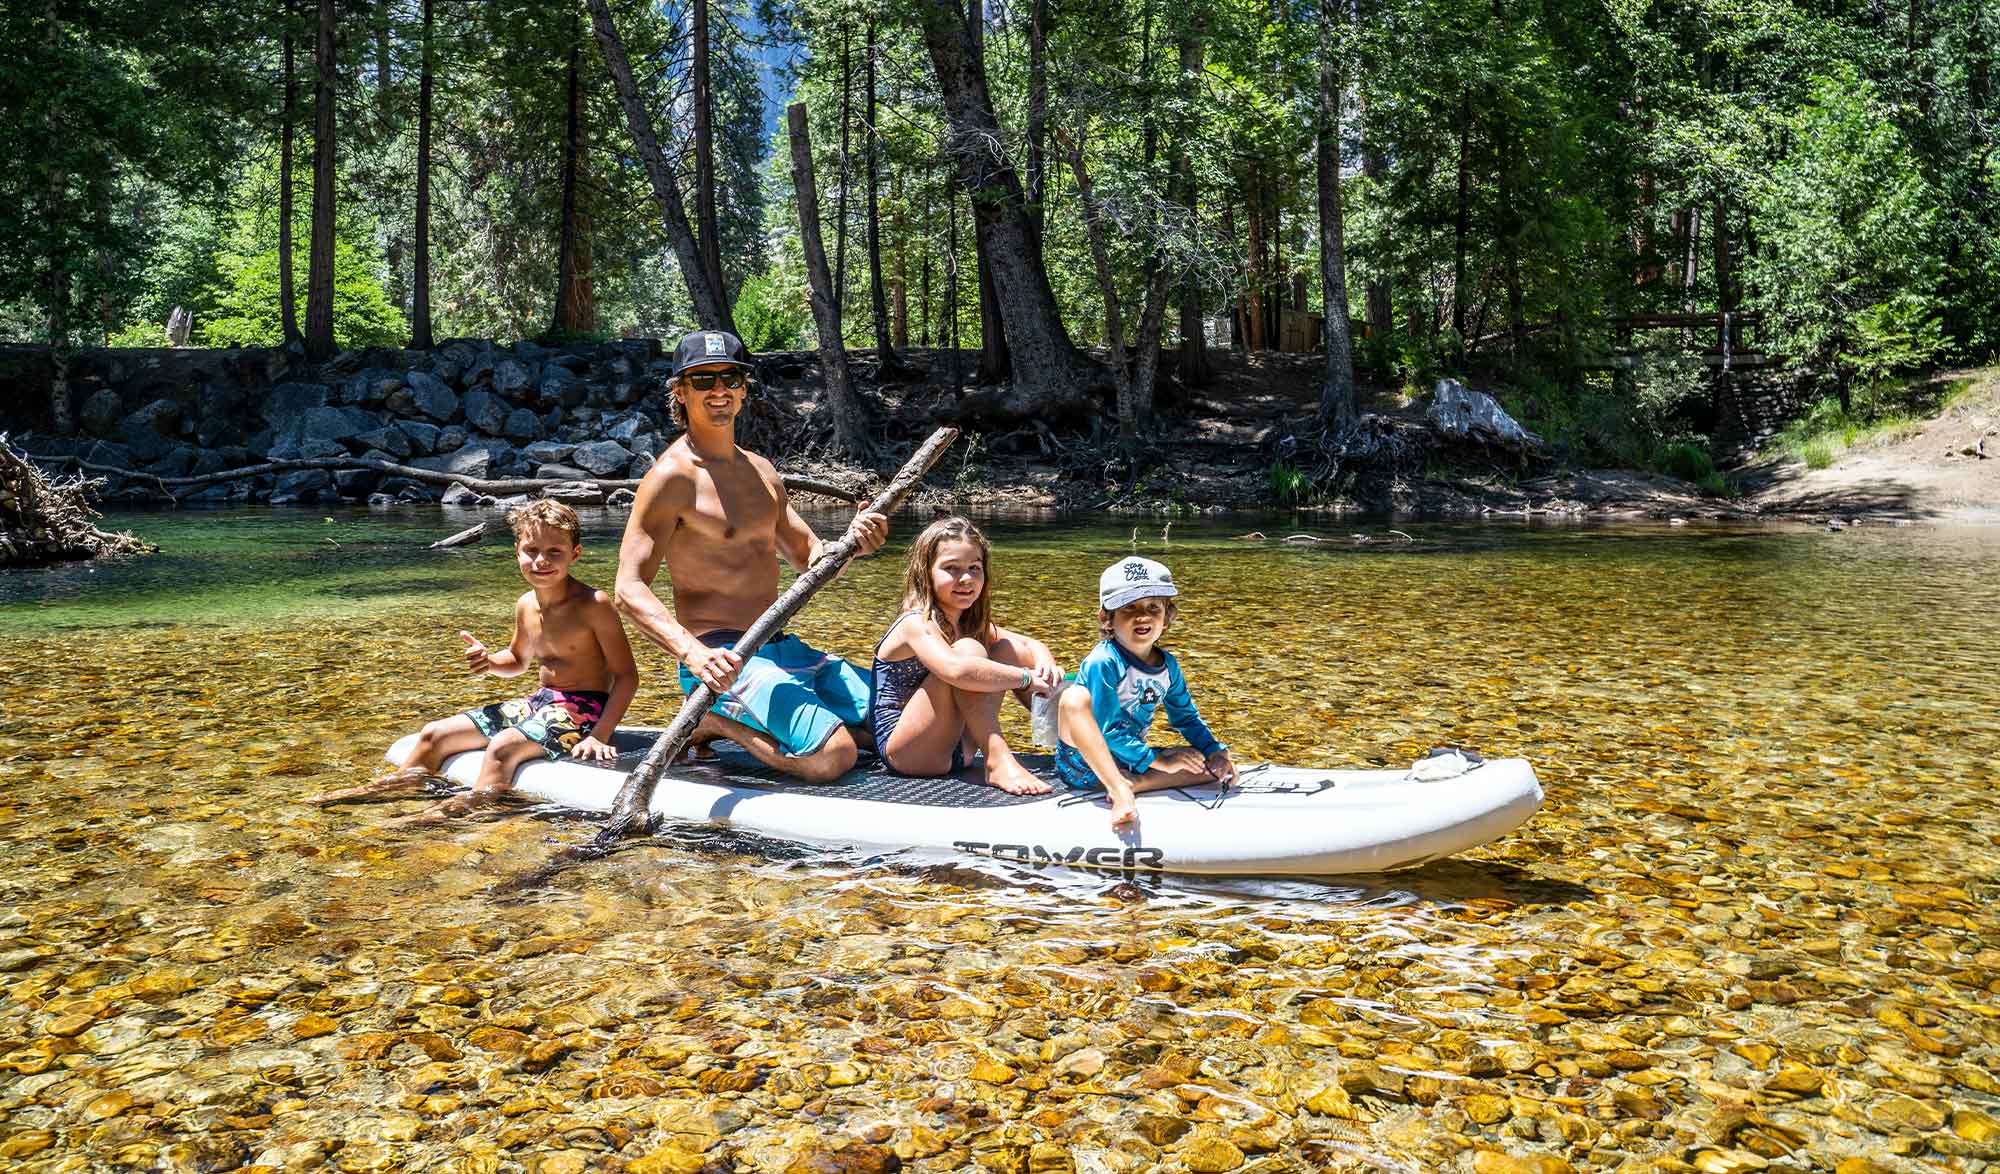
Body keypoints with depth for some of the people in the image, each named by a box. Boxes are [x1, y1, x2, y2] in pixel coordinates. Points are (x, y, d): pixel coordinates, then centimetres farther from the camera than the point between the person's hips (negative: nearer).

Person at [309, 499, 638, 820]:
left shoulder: (593, 605, -18)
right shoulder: (526, 605, 5)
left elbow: (627, 676, -16)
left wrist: (599, 735, -26)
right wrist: (490, 661, 0)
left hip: (584, 708, -8)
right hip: (540, 700, 8)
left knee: (503, 745, -34)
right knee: (435, 734, 7)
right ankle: (385, 791, 22)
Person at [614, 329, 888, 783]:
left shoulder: (761, 472, 14)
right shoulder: (673, 476, -10)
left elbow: (812, 559, 18)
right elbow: (630, 589, -17)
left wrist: (851, 542, -6)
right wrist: (693, 653, -33)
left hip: (780, 648, 8)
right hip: (721, 660, -8)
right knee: (833, 755, -25)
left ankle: (728, 720, 13)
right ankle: (716, 720, -1)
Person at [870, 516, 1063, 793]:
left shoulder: (970, 623, 8)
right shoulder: (916, 623, -19)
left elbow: (1031, 645, 11)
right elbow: (956, 670, -38)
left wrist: (1045, 665, -13)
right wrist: (1026, 678, -29)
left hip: (956, 749, 9)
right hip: (906, 753, -8)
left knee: (1008, 649, 2)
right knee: (968, 650, -26)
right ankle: (999, 762, -29)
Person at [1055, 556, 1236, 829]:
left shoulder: (1168, 665, 3)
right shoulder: (1102, 662, -19)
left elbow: (1186, 717, 16)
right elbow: (1108, 731, -22)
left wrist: (1214, 751, 1)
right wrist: (1157, 760, -20)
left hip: (1131, 762, 7)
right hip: (1083, 761, -6)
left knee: (1222, 770, -6)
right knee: (1074, 698, -35)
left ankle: (1128, 785, -23)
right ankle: (1118, 789, -41)